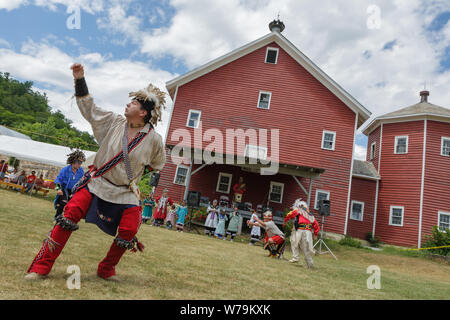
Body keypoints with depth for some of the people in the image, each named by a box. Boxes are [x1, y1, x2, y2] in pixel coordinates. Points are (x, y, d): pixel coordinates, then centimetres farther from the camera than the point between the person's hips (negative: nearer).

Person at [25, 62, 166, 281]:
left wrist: (138, 171, 5)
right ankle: (42, 266, 1)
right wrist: (80, 80, 1)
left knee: (128, 230, -12)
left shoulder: (154, 139, -8)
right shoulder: (113, 122, -3)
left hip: (125, 193, -1)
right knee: (70, 214, -13)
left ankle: (106, 270, 15)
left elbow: (158, 163, 9)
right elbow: (88, 108, 6)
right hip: (97, 184, 1)